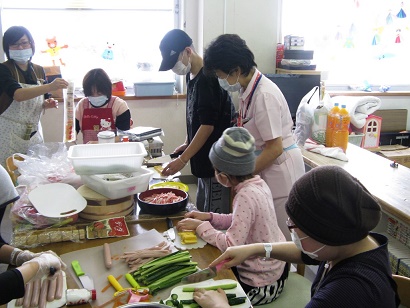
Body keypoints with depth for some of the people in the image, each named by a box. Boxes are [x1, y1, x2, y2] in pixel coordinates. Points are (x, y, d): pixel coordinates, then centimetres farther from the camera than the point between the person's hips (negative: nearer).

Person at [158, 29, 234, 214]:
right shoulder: (191, 75, 8)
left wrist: (183, 159, -21)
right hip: (203, 159, 10)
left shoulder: (208, 79, -21)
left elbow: (208, 125, -23)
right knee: (202, 211, 19)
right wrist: (187, 143, 12)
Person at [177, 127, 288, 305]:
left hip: (261, 283, -8)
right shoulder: (258, 183, -4)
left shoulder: (245, 196, -29)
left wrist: (200, 226, -17)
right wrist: (208, 217, 1)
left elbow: (230, 245, -29)